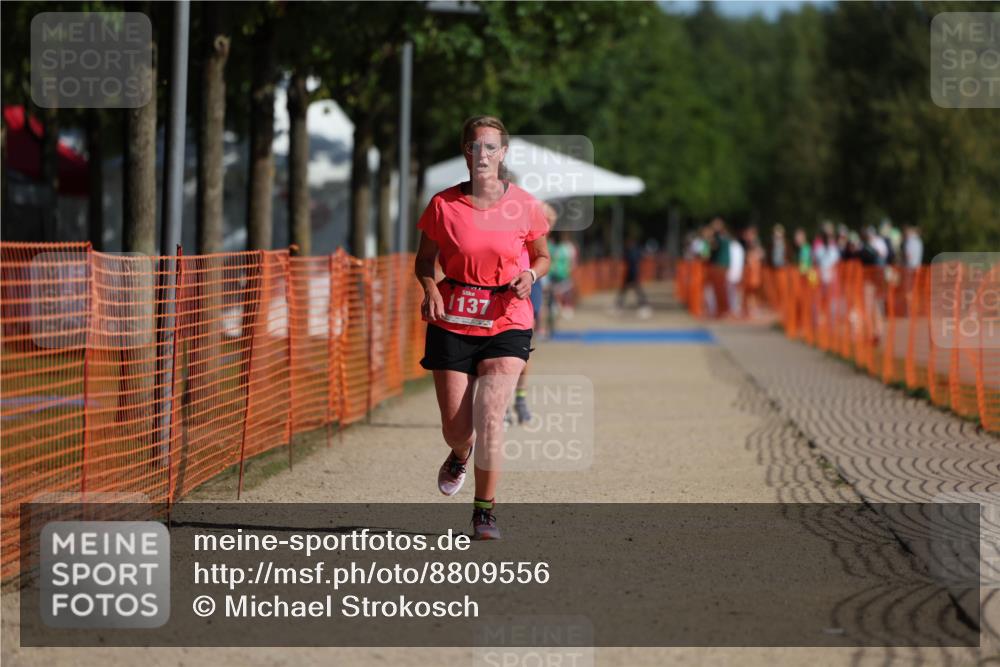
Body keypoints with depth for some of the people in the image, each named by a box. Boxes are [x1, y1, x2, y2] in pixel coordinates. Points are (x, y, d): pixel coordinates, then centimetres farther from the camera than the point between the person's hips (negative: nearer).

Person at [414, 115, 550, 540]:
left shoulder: (524, 206, -1)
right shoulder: (444, 205, -2)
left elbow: (542, 256, 13)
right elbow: (424, 260, 9)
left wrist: (530, 275, -9)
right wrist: (430, 291, -12)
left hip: (507, 324, -1)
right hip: (452, 323, 1)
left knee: (490, 415, -17)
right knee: (456, 429, 0)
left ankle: (484, 512, -3)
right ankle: (460, 455, 40)